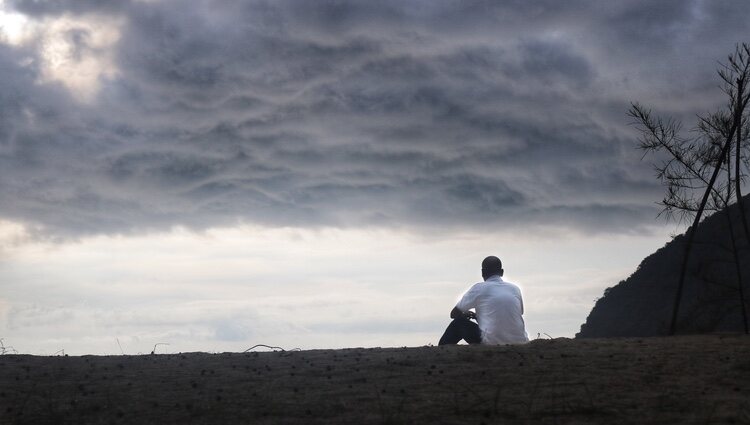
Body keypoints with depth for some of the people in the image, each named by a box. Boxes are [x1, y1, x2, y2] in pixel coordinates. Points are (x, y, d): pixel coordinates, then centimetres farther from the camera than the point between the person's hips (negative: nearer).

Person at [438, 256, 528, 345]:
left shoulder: (479, 288, 1)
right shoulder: (515, 289, 12)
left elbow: (454, 314, 11)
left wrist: (466, 315, 37)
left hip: (491, 344, -4)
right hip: (519, 344, 4)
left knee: (459, 324, 18)